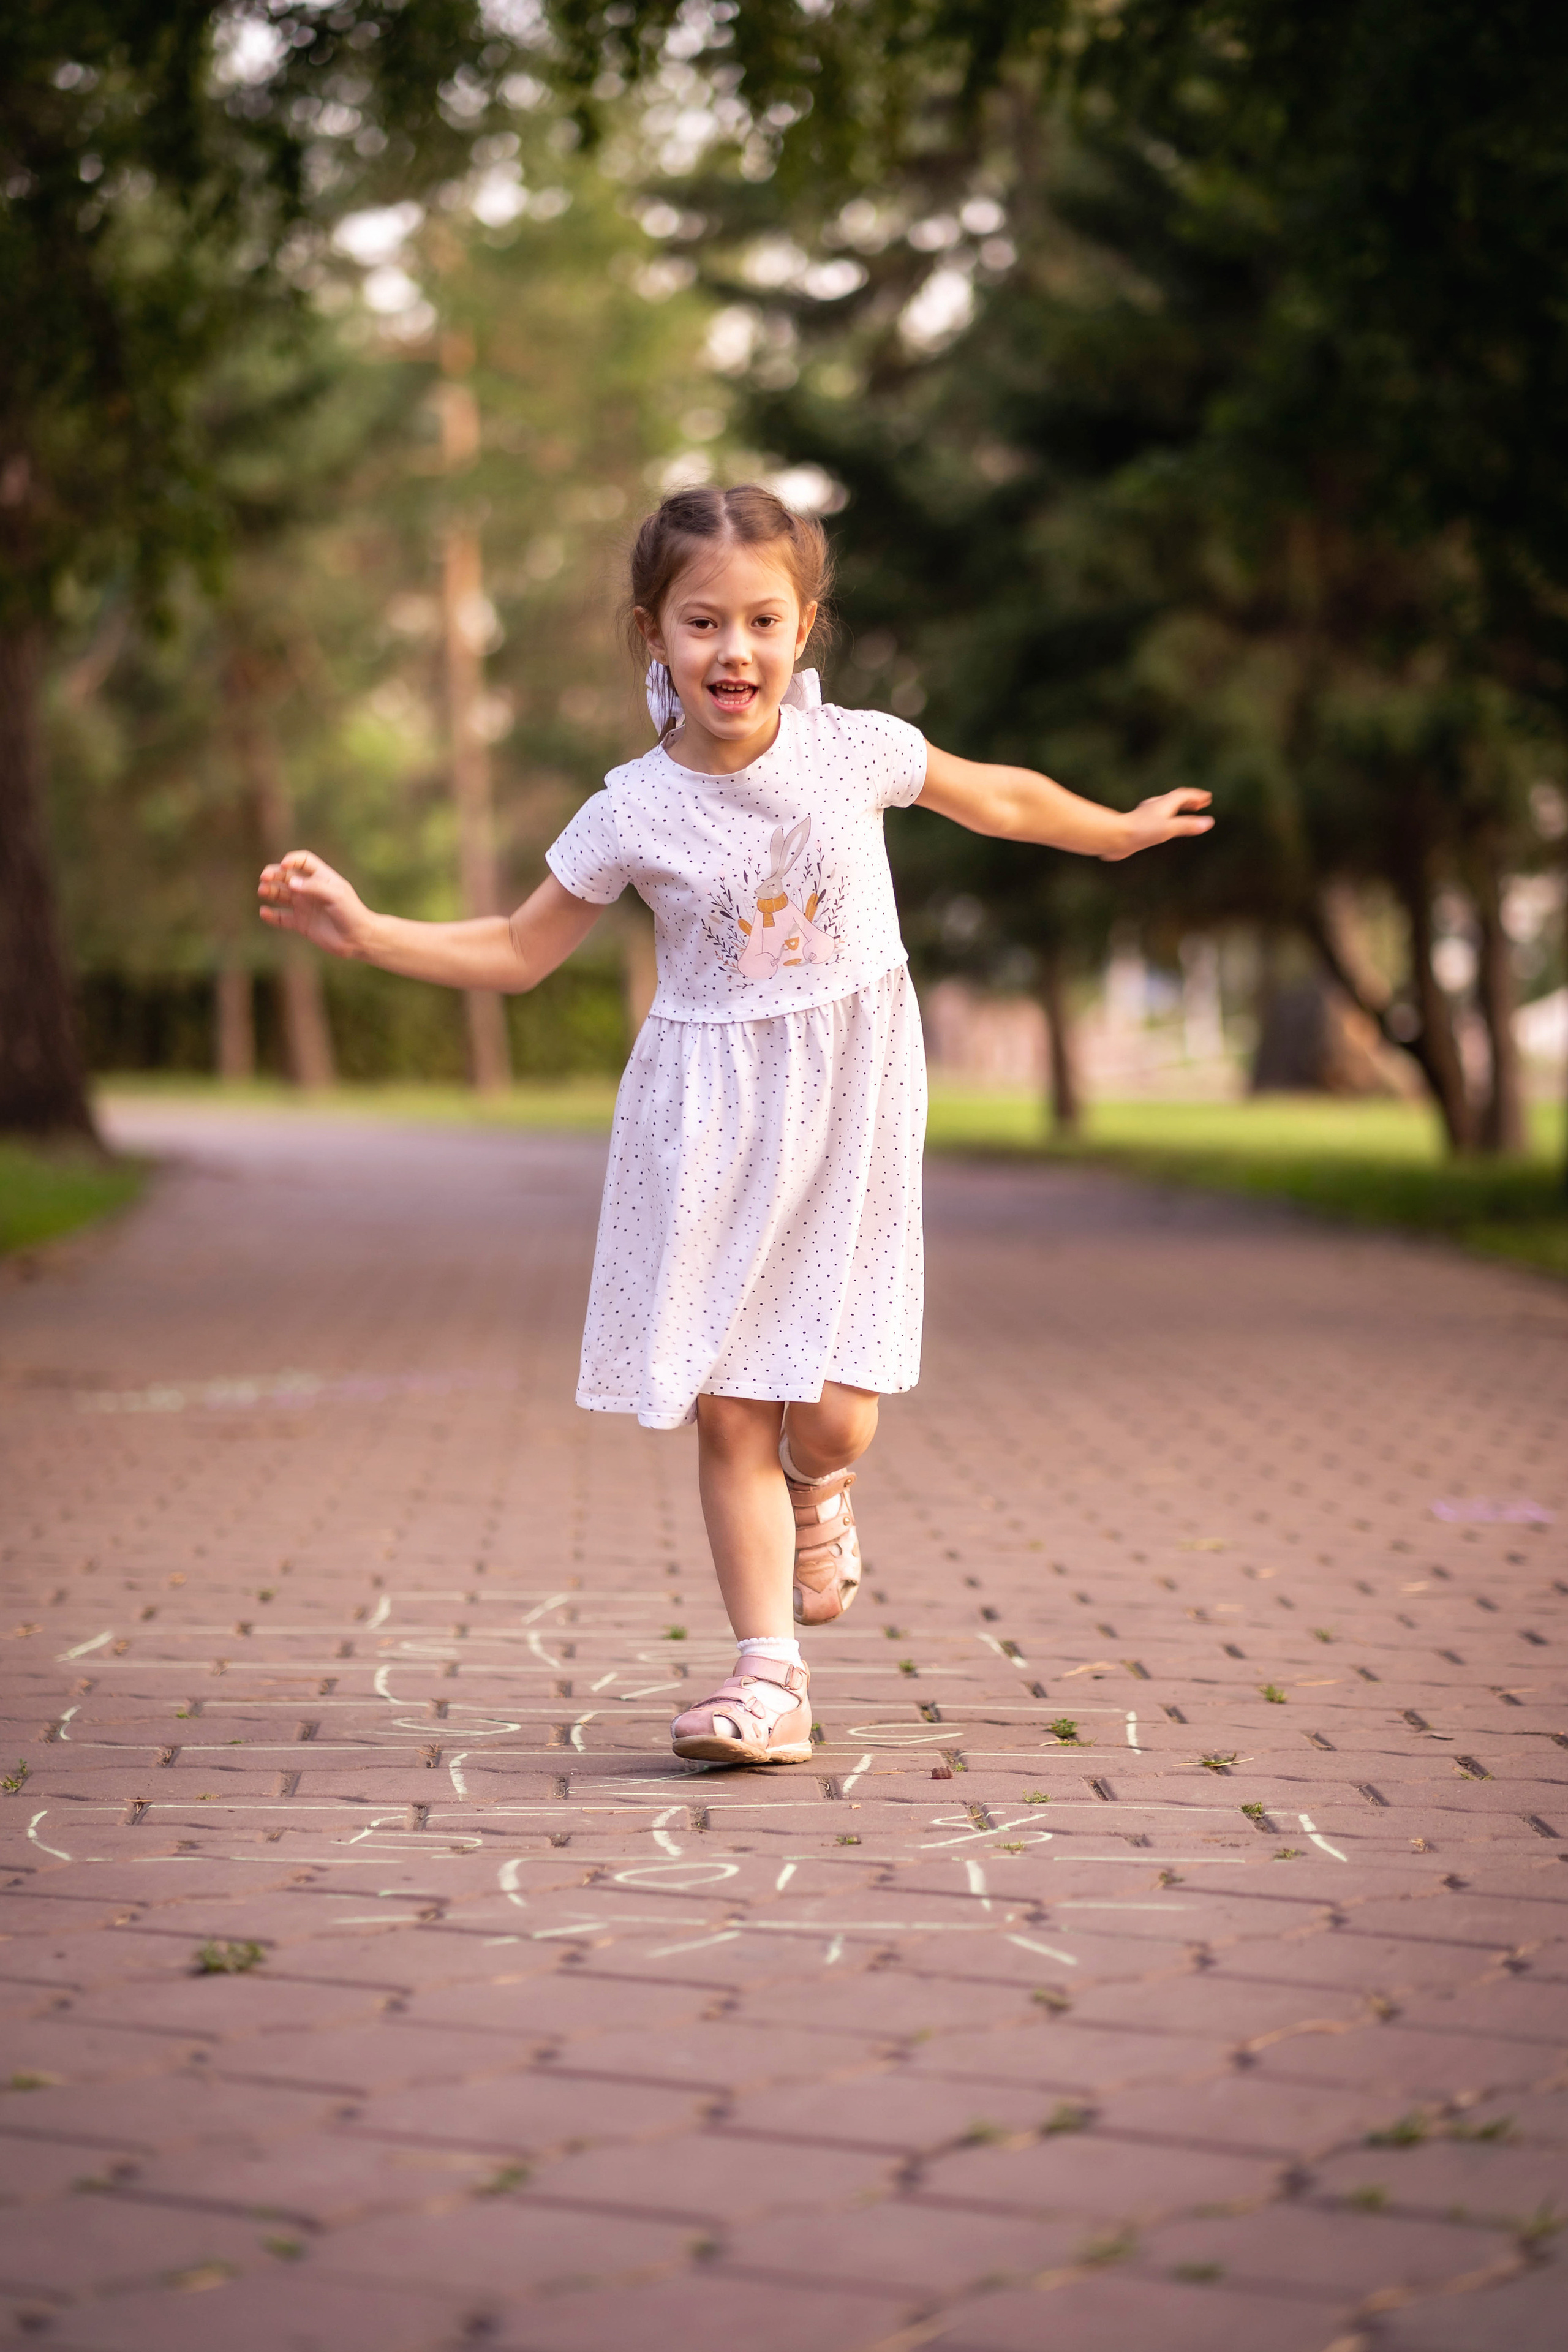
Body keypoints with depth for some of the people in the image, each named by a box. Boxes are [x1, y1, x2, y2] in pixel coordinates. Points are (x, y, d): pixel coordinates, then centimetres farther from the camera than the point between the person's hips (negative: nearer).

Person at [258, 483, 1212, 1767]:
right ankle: (772, 1681, 8)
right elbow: (520, 952, 3)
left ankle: (821, 1492, 31)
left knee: (830, 1409, -7)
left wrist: (1118, 831, 26)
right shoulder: (632, 813, -6)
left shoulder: (853, 749, -6)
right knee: (726, 1408, -2)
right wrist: (367, 933, -8)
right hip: (711, 1118, 0)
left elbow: (993, 796, 14)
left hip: (851, 1096, 0)